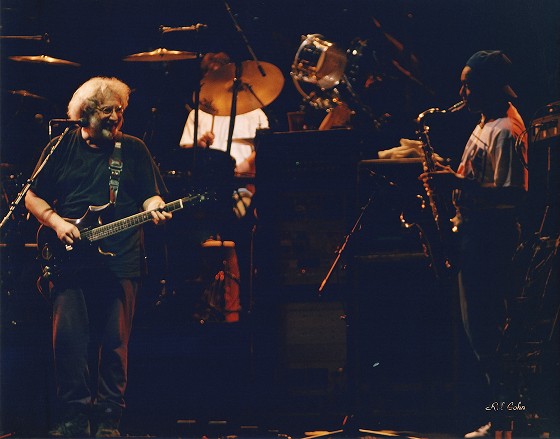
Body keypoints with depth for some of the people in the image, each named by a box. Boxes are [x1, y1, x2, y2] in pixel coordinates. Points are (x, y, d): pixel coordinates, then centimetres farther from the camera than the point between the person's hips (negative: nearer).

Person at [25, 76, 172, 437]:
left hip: (120, 260, 0)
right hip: (70, 259, 0)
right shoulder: (62, 147, 10)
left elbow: (151, 195, 9)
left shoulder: (134, 149, 10)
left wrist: (155, 210, -14)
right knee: (68, 336, -8)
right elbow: (33, 197, 11)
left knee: (116, 340, -3)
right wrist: (57, 223, -5)